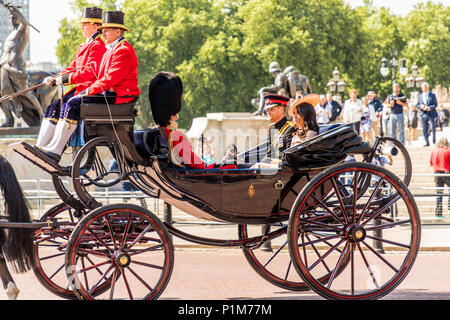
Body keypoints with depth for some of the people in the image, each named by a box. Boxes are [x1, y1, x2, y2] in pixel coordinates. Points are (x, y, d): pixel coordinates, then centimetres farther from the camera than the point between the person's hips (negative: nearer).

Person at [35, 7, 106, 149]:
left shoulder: (97, 46, -11)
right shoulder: (83, 47, 21)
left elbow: (91, 71, -22)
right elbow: (72, 68, 21)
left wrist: (66, 79, -24)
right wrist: (54, 79, 4)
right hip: (79, 89, 9)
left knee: (57, 109, -21)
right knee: (50, 109, -3)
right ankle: (39, 147, -8)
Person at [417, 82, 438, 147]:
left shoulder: (432, 95, 5)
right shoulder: (420, 96, 15)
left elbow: (435, 104, -1)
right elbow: (417, 105, 13)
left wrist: (430, 108, -18)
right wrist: (421, 106, -10)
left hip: (431, 114, -3)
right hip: (423, 115, 3)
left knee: (433, 128, -10)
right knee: (425, 130, -1)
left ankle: (434, 141, 5)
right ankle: (427, 143, 4)